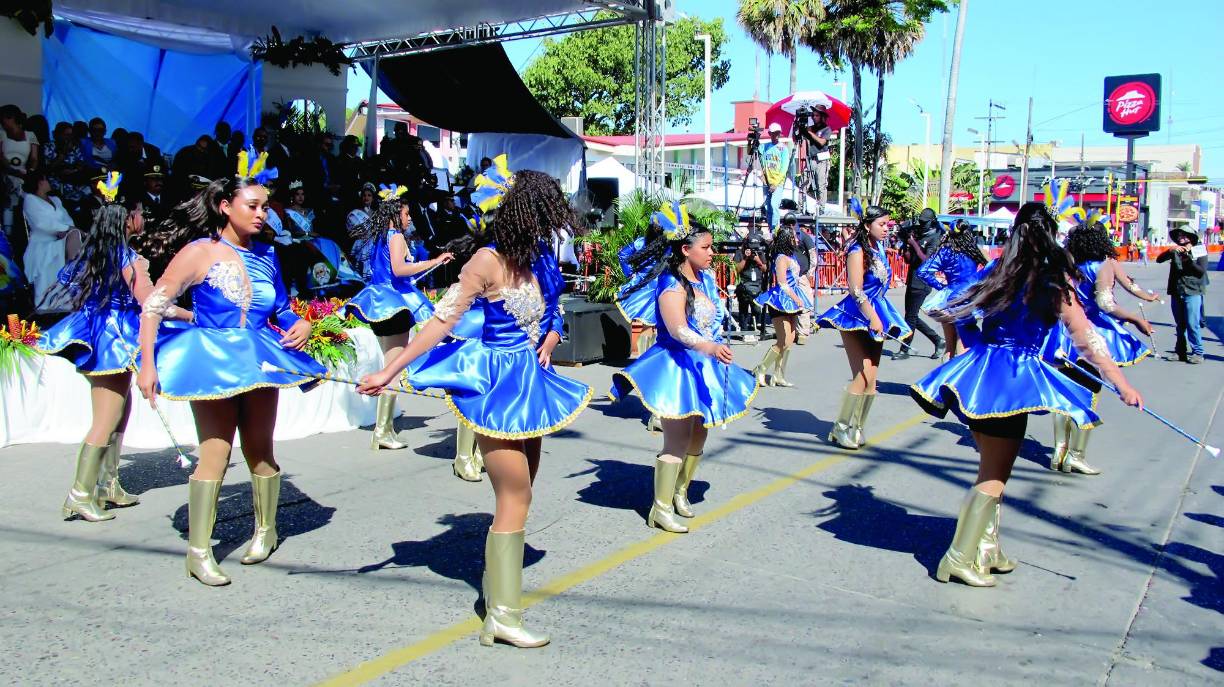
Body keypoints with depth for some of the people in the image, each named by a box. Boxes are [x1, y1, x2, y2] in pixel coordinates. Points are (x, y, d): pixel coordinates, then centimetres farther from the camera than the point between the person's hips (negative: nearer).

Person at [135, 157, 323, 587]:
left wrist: (300, 324, -4)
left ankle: (265, 531, 29)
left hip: (260, 359, 4)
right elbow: (153, 306, -8)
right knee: (214, 453, -6)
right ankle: (198, 551, 6)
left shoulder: (266, 255, 7)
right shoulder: (201, 252, -8)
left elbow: (281, 308, 19)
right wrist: (148, 365, -14)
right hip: (212, 361, -4)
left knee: (260, 451, 10)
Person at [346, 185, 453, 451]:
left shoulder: (378, 237, 16)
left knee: (389, 366, 16)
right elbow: (399, 269, -24)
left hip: (380, 303, 9)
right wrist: (434, 262, -21)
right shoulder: (396, 237, -10)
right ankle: (382, 432, -7)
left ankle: (386, 425, 20)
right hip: (396, 303, -9)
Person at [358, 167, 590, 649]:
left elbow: (553, 314, 18)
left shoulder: (539, 256, 6)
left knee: (517, 495, 15)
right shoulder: (489, 260, -16)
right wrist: (388, 372, -18)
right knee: (515, 499, -4)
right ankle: (502, 616, 5)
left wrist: (548, 344, -2)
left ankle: (499, 585, 29)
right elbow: (442, 319, -17)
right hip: (497, 384, -8)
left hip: (528, 380, 8)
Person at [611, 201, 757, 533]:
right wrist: (710, 348, -44)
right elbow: (678, 330, -32)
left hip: (705, 366, 9)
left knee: (698, 435, 15)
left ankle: (680, 492, 32)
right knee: (677, 440, -7)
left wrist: (718, 351, 22)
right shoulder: (672, 285, -19)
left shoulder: (707, 279, 8)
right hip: (679, 367, -9)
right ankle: (660, 509, 3)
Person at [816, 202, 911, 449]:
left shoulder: (878, 250, 13)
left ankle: (855, 429, 14)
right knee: (863, 376, -15)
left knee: (871, 379, 6)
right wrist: (872, 318, -21)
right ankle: (842, 428, -3)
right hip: (857, 318, -9)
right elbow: (856, 290, -18)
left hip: (875, 318, 9)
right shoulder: (858, 251, -11)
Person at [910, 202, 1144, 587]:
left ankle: (987, 547, 28)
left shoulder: (997, 271, 5)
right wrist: (1121, 384, -5)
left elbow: (957, 312, 13)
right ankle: (960, 558, 5)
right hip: (1013, 381, -5)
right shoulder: (1055, 282, -8)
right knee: (995, 475, 4)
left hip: (978, 368, 5)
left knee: (991, 467, 18)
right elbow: (1086, 340, -8)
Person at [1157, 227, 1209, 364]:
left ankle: (1197, 353, -2)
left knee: (1192, 324, -8)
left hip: (1192, 293, -4)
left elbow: (1202, 271, -6)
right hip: (1176, 293, 4)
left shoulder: (1199, 252, 3)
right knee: (1180, 325, 11)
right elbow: (1159, 260, 0)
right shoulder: (1175, 252, 11)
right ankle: (1181, 352, 19)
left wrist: (1189, 260, -18)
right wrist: (1170, 251, -15)